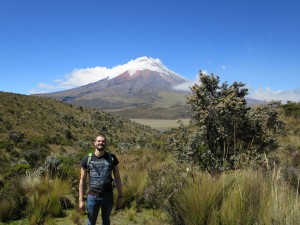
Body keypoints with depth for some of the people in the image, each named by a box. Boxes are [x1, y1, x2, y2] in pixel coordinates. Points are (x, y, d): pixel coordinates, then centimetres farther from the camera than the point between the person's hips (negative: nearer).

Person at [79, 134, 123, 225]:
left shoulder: (111, 158, -2)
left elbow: (117, 178, 2)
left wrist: (120, 196, 0)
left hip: (108, 197, 1)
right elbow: (82, 180, -1)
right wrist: (81, 200, -3)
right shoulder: (87, 159, -5)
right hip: (92, 197, -1)